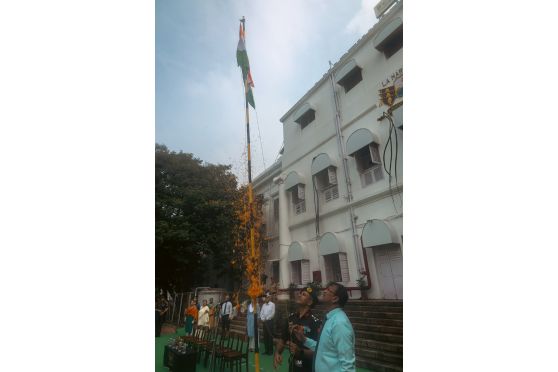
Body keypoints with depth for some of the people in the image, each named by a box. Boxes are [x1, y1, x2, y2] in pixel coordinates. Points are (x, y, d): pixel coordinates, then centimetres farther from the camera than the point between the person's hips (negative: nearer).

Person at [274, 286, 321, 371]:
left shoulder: (316, 322, -22)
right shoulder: (291, 317, -3)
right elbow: (283, 338, 7)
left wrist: (300, 351, -32)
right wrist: (277, 353, -9)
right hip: (292, 364, 5)